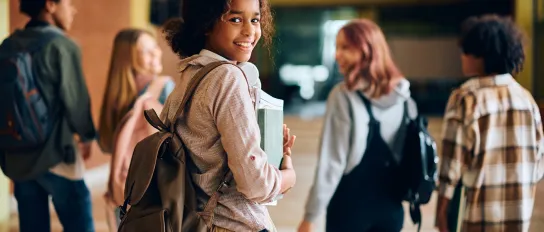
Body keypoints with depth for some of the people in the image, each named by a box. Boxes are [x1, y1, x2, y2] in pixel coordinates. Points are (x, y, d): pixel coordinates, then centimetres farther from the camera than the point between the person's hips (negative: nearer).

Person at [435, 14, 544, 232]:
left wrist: (442, 207, -4)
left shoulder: (466, 98, -11)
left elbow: (453, 156, -12)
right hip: (520, 208, 5)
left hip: (483, 208, -5)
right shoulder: (525, 97, 5)